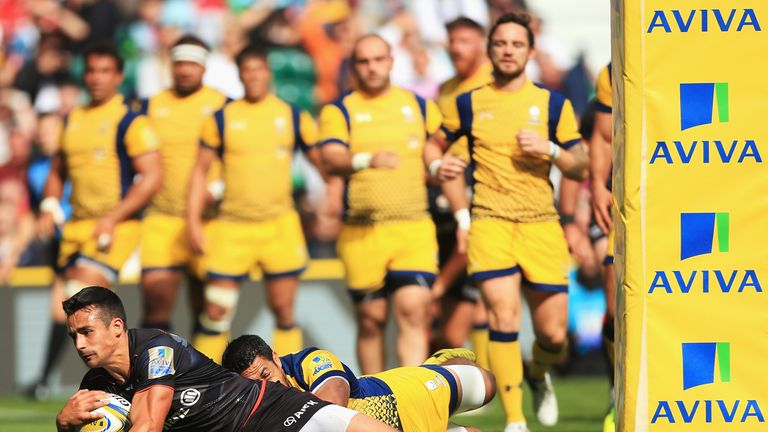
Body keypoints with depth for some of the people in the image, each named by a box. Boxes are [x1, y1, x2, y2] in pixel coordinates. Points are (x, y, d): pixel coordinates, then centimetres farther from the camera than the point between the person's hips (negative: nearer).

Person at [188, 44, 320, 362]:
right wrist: (193, 222, 0)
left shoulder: (294, 118, 4)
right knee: (216, 312, -3)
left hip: (279, 226, 0)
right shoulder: (222, 119, 4)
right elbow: (200, 170, 8)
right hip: (232, 227, 0)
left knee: (283, 309, 1)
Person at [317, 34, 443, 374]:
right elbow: (331, 160, -15)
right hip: (361, 232, -1)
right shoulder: (339, 111, 3)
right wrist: (366, 160, -35)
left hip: (414, 230, 1)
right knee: (371, 319, 5)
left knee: (413, 310, -14)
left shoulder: (420, 107, 12)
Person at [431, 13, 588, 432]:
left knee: (554, 332, -1)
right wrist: (462, 216, 6)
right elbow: (448, 164, 17)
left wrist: (550, 150, -11)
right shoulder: (468, 105, 7)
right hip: (489, 221, -1)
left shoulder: (553, 104, 7)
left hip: (541, 224, 1)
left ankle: (539, 377, 36)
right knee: (503, 313, -19)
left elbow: (579, 168, 8)